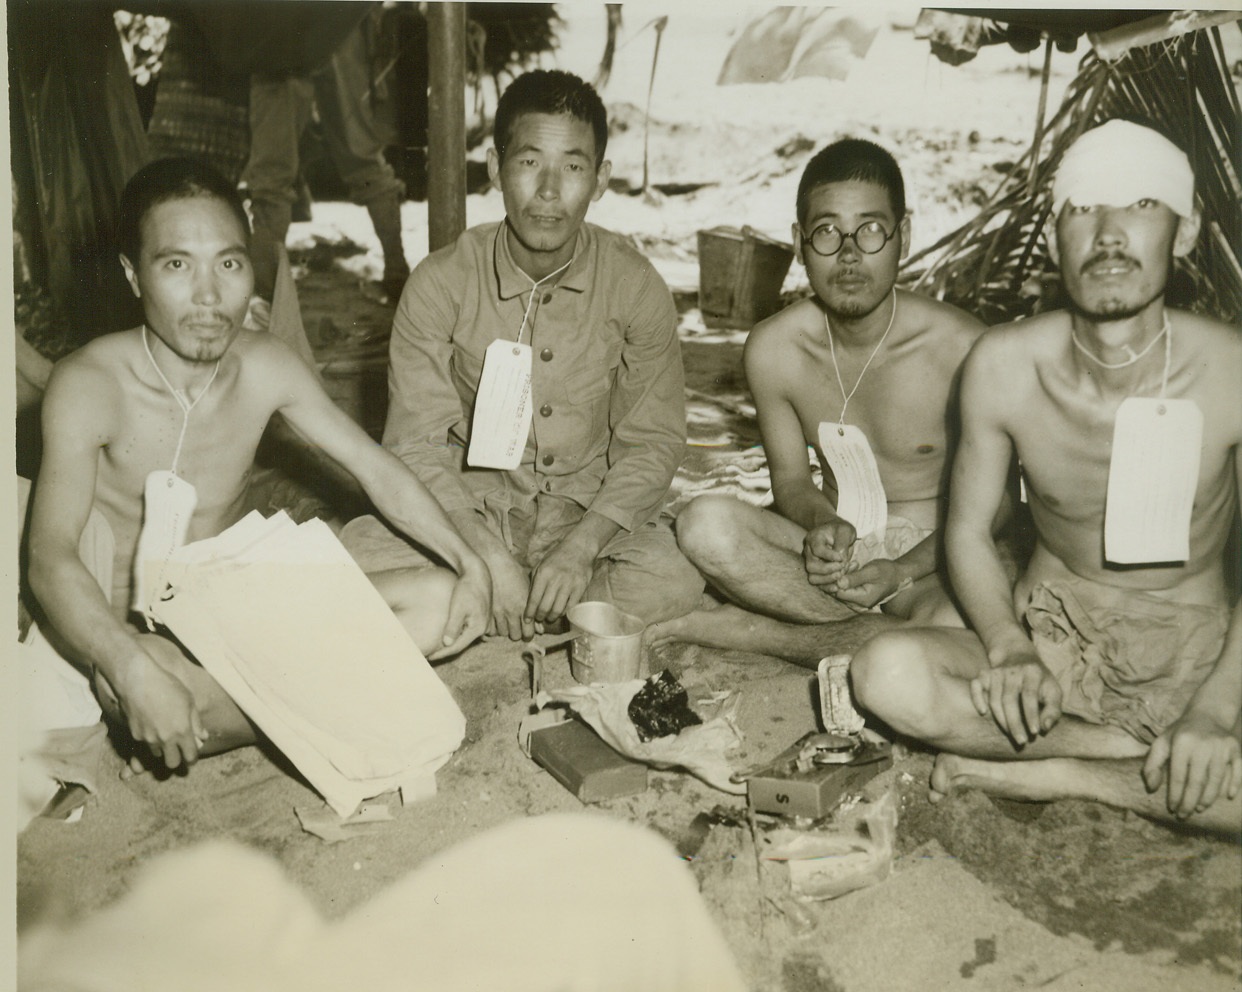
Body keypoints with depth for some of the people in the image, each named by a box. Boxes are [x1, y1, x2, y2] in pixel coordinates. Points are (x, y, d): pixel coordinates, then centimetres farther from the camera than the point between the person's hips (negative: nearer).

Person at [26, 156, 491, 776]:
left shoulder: (268, 369, -6)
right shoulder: (88, 386, -18)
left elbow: (377, 470, 1)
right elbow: (50, 560, -26)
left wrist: (469, 563, -10)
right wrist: (135, 674, -42)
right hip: (134, 625, -4)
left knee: (440, 601, -10)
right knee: (128, 680, -40)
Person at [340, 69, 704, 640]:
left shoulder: (636, 287, -6)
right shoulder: (439, 284, -8)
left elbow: (652, 442, -4)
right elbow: (417, 445, -9)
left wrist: (580, 549, -19)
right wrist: (491, 558, -22)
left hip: (589, 513, 1)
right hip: (468, 510, -1)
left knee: (673, 583, -29)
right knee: (364, 550, -28)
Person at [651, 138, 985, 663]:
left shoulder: (962, 348, -18)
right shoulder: (773, 349, -8)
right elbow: (791, 480, 4)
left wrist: (900, 572, -22)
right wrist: (824, 526, -20)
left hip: (934, 555, -2)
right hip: (831, 540, 2)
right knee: (705, 525, -26)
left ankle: (750, 630, -20)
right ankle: (889, 626, -20)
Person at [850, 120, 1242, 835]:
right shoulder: (1004, 365, -11)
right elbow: (968, 531, -2)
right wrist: (1009, 649, -20)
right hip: (1051, 639, 1)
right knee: (889, 675, -28)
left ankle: (1043, 778, -11)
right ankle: (1153, 757, -13)